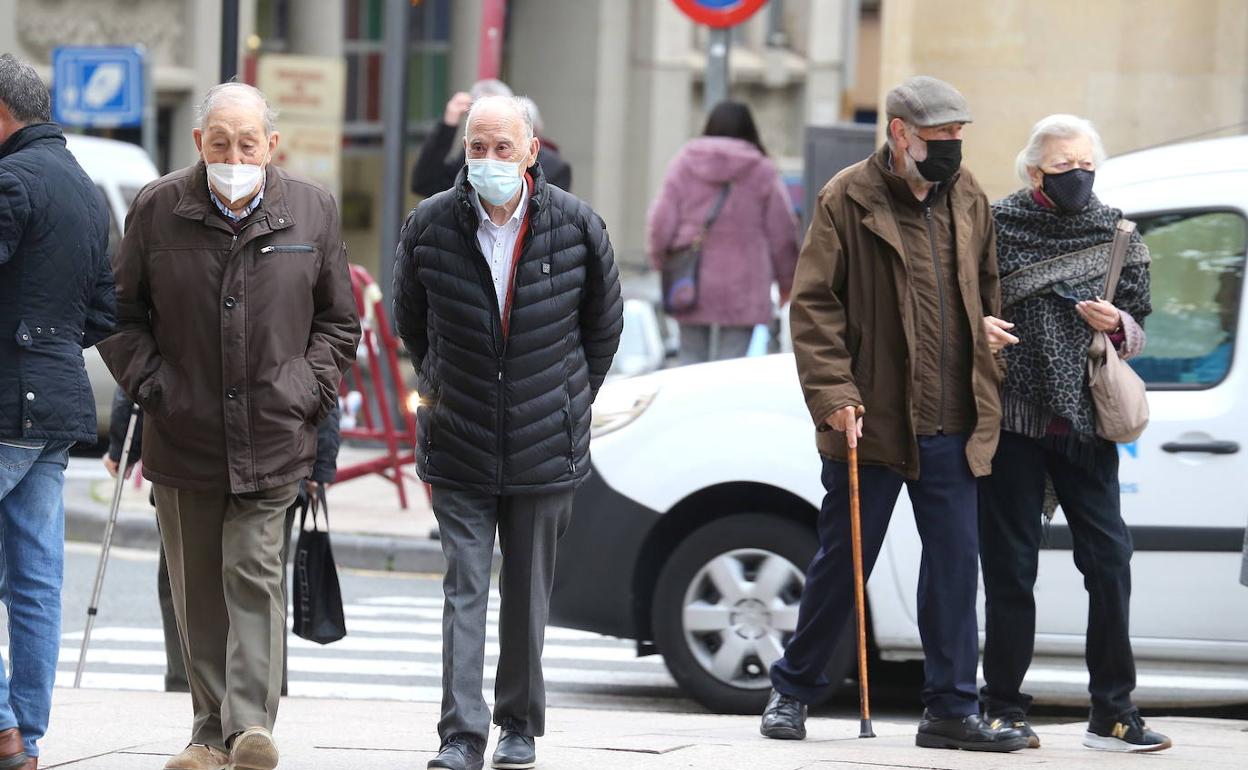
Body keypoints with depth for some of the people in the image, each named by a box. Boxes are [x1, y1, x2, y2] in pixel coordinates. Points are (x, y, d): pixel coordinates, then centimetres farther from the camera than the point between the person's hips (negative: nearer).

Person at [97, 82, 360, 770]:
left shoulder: (311, 211, 2)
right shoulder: (157, 210, 0)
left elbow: (338, 320, 13)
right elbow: (119, 311, 9)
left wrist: (310, 389, 1)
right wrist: (149, 384, -2)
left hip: (273, 436, -1)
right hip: (183, 434, 1)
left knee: (253, 574, -11)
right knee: (197, 591, 6)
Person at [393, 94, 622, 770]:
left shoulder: (575, 226, -5)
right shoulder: (429, 227, -5)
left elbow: (603, 324, 11)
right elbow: (410, 322, 14)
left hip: (545, 444, 0)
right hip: (458, 446, 0)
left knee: (528, 593, 8)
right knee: (464, 587, -7)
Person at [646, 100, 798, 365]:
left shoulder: (683, 164, 3)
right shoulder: (762, 171, 0)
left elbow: (661, 223, 0)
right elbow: (782, 231, 2)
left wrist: (660, 261, 16)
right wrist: (787, 280, 15)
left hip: (692, 286, 2)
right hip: (743, 288, -2)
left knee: (691, 358, 12)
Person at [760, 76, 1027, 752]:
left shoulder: (967, 199, 11)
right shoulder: (849, 199, -6)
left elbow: (986, 284, 26)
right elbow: (813, 303, -7)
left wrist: (987, 326, 5)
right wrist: (833, 394, -14)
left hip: (951, 426, 4)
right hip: (872, 420, -4)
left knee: (955, 564, 2)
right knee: (842, 561, 4)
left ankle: (952, 709, 8)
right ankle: (793, 690, 20)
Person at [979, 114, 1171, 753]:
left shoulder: (1118, 236, 8)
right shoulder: (998, 227, 1)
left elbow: (1138, 332, 14)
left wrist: (1116, 325, -7)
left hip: (1085, 424, 2)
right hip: (1012, 418, -2)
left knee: (1109, 560, -4)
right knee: (1010, 566, 2)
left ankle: (1112, 713, 2)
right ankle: (1004, 706, 11)